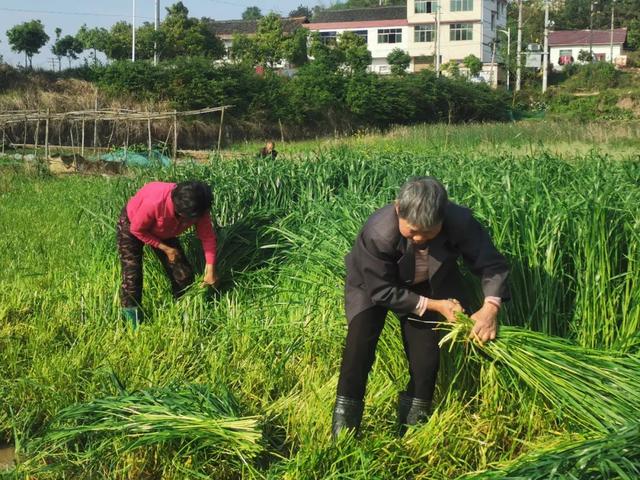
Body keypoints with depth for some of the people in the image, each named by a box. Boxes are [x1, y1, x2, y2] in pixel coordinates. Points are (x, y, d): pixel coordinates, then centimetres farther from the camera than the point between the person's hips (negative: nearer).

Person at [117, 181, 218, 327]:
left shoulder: (198, 208, -30)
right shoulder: (155, 202, -45)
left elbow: (207, 236, -16)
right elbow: (137, 230, -27)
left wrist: (210, 269, -21)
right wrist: (166, 249, -24)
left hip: (163, 232, 5)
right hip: (132, 226, -5)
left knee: (184, 275, 1)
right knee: (132, 276, -18)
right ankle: (132, 321, -8)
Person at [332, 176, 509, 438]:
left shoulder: (460, 222, -34)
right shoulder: (378, 233, -40)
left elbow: (492, 264, -24)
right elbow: (382, 290, -29)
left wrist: (490, 307, -41)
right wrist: (433, 305, -30)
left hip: (427, 285, 3)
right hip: (373, 282, -2)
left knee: (427, 348, -3)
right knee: (361, 335, -21)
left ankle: (414, 420, 16)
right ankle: (345, 415, -11)